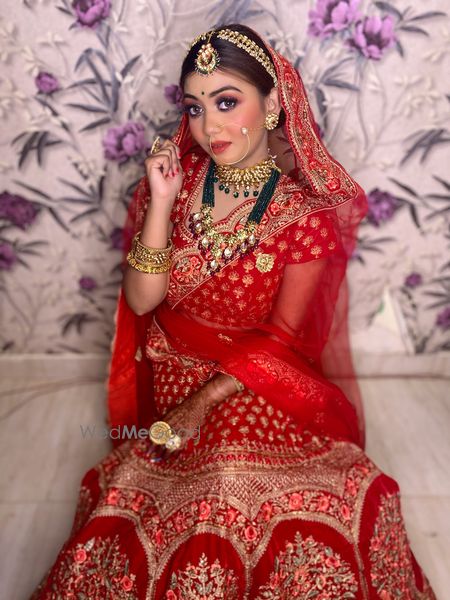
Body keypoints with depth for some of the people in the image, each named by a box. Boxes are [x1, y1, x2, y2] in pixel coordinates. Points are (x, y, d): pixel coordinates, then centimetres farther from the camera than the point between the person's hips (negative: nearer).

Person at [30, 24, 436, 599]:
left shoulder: (308, 209, -8)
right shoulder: (173, 176, 1)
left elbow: (280, 338, -8)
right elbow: (141, 300, -5)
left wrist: (201, 404, -15)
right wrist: (161, 202, -16)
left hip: (265, 388, -1)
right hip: (172, 380, 2)